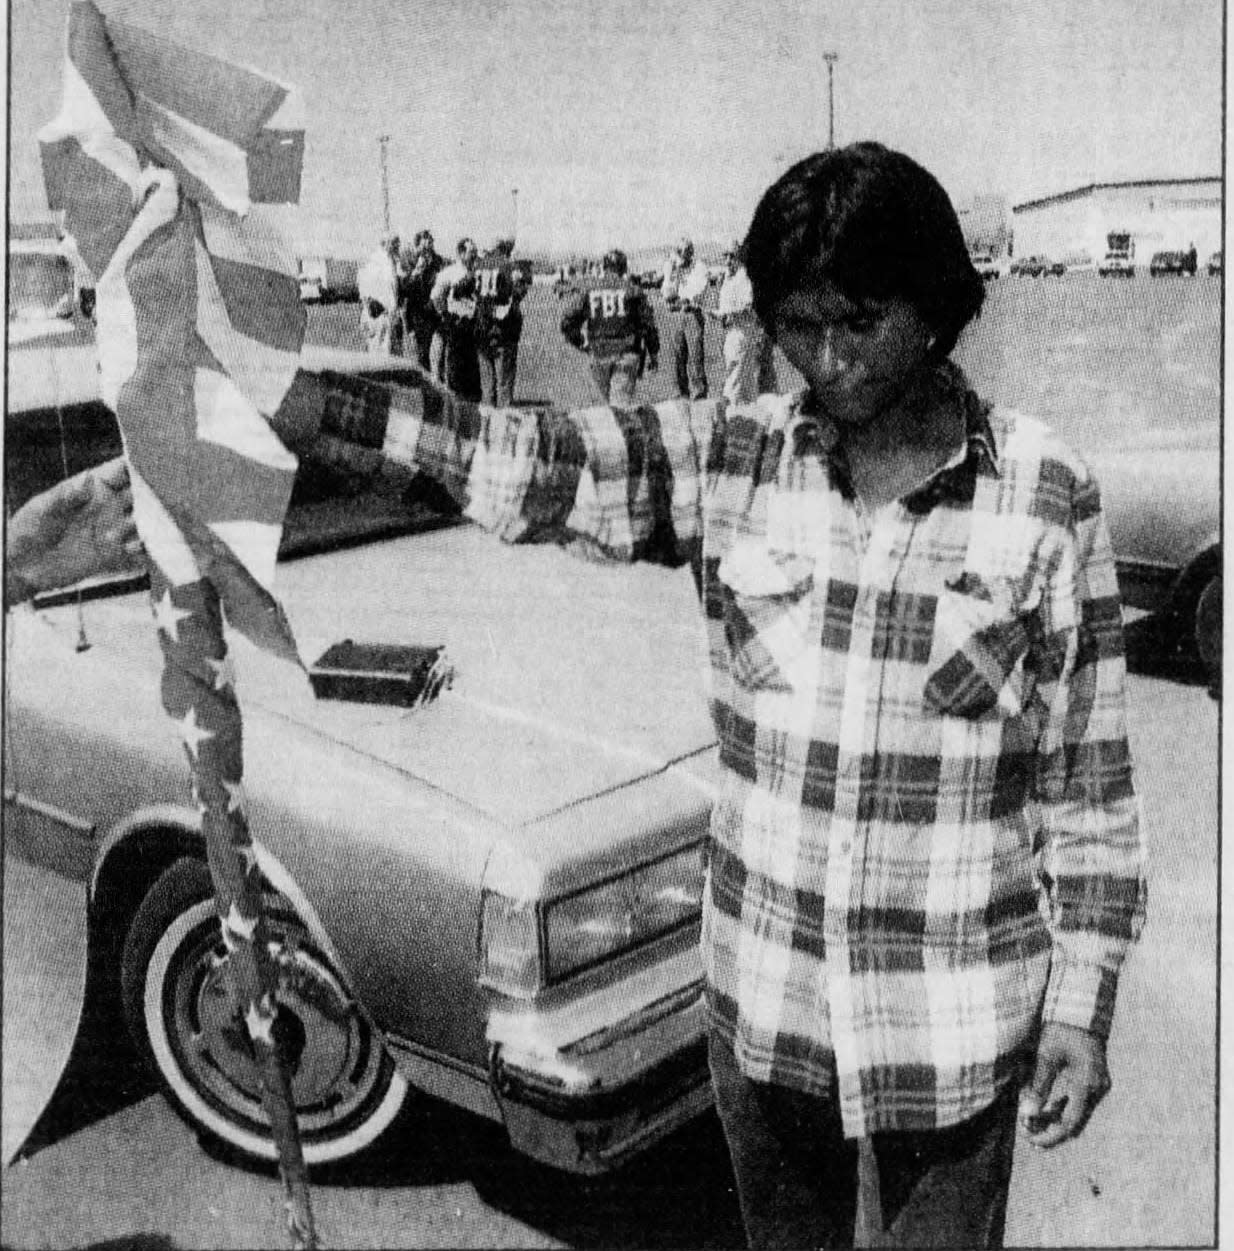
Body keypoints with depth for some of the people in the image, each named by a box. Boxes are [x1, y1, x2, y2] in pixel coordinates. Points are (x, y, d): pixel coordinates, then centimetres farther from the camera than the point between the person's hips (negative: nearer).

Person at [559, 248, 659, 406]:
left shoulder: (588, 290, 4)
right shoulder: (633, 289, 1)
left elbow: (567, 322, -1)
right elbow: (648, 323, 2)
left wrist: (580, 343, 14)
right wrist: (654, 353, 11)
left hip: (599, 353, 2)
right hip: (627, 352, -2)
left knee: (608, 400, 16)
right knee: (622, 400, -6)